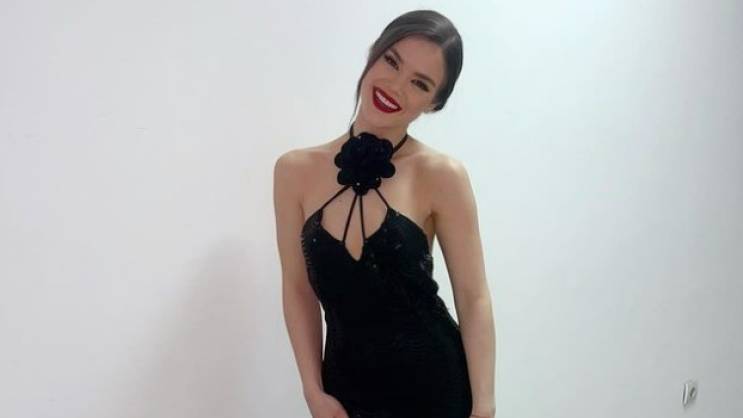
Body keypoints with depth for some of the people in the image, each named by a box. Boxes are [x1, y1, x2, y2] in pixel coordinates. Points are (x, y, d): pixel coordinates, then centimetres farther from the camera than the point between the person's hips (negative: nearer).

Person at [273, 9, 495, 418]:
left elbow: (473, 297, -9)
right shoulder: (295, 170, -4)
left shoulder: (441, 176, -11)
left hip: (435, 382, -2)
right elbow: (298, 290, 0)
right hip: (346, 384, 2)